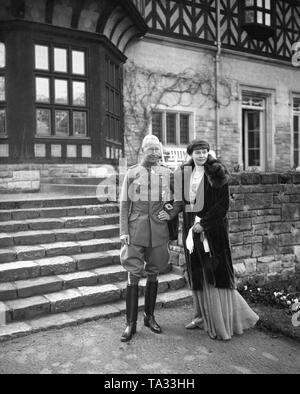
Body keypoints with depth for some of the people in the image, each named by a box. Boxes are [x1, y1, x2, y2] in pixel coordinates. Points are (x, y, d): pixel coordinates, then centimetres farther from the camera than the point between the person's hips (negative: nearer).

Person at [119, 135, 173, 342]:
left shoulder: (167, 173, 7)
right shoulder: (132, 173, 4)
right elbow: (124, 204, 2)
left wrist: (172, 232, 4)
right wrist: (124, 231, -5)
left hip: (159, 230, 2)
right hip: (136, 230, -1)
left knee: (154, 274, 11)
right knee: (134, 274, -1)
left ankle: (149, 316, 27)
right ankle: (131, 323, 9)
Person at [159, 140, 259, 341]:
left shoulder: (217, 173, -6)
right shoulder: (184, 173, 9)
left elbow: (224, 204, -10)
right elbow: (182, 201, 13)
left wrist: (203, 223, -14)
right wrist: (171, 214, -5)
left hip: (213, 230, -5)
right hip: (192, 229, 5)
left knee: (215, 271, -1)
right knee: (197, 274, 10)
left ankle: (223, 321, 12)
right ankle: (202, 316, 24)